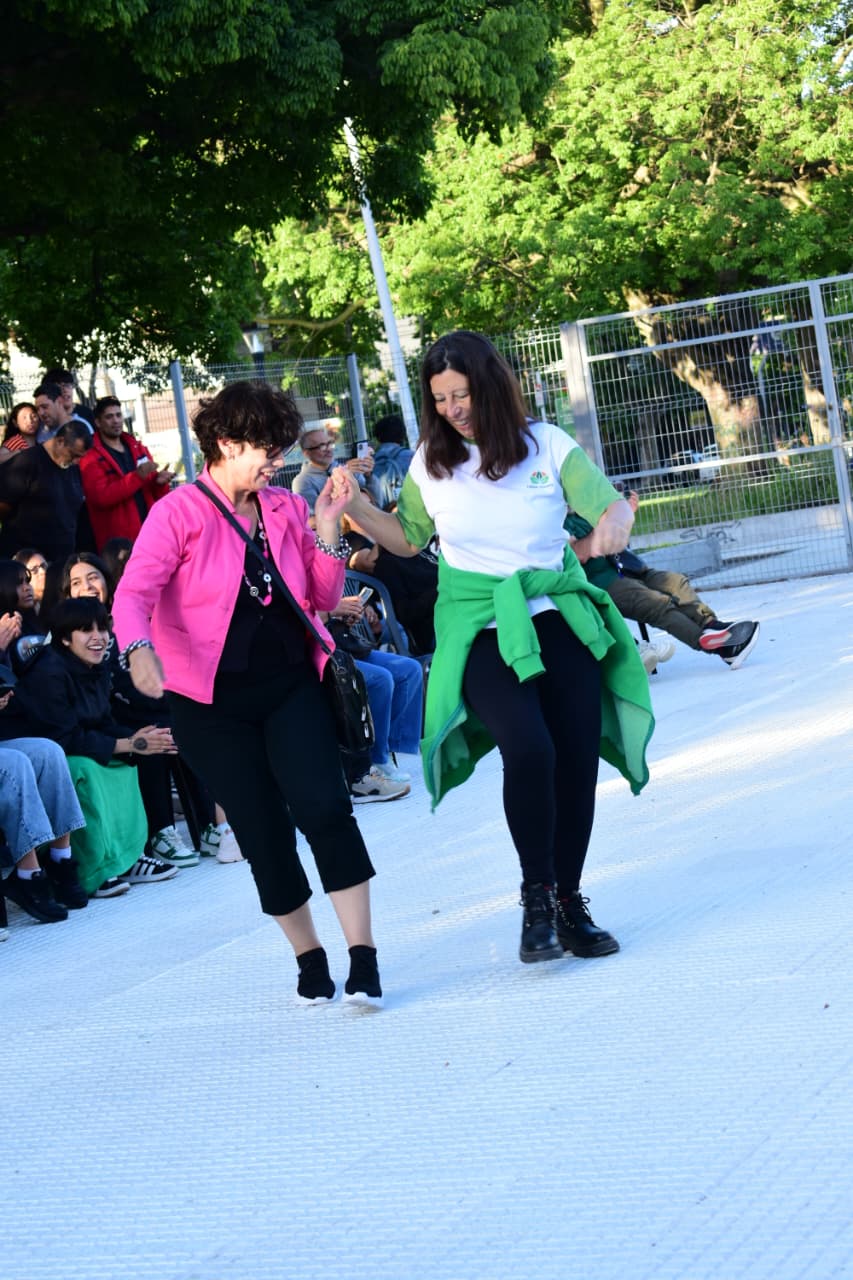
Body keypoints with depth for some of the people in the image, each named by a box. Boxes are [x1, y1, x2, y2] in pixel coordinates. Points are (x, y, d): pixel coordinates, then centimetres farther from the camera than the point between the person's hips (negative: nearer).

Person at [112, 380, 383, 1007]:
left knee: (324, 807, -18)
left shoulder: (286, 508, 7)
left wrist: (327, 532, -3)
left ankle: (364, 959, -14)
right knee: (265, 835, 2)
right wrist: (139, 647, -38)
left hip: (290, 685, 2)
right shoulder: (180, 513, -6)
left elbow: (324, 598, 12)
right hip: (214, 701, -2)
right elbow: (133, 594, -18)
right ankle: (310, 959, 22)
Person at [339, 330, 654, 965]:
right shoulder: (431, 462, 3)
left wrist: (616, 522, -26)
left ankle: (569, 900, 17)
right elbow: (408, 537, 16)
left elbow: (612, 506, -3)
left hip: (559, 615, 1)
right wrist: (357, 511, -1)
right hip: (480, 627, -1)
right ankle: (537, 895, -6)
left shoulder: (548, 445, -1)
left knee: (577, 757, -1)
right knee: (529, 750, -23)